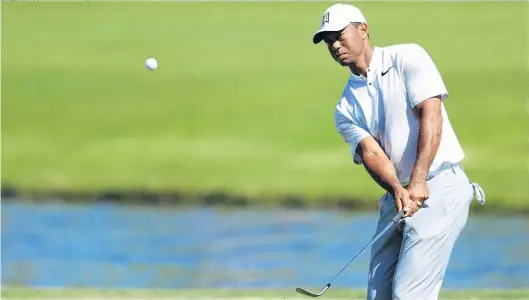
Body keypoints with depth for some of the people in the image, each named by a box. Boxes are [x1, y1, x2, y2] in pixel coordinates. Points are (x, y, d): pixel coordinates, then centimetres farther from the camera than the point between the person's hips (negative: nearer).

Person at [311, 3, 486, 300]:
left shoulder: (407, 58, -2)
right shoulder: (346, 108, 13)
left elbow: (431, 114, -14)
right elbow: (370, 152, -4)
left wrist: (418, 181, -25)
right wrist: (397, 189, -26)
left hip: (440, 188, -7)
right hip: (396, 197, 7)